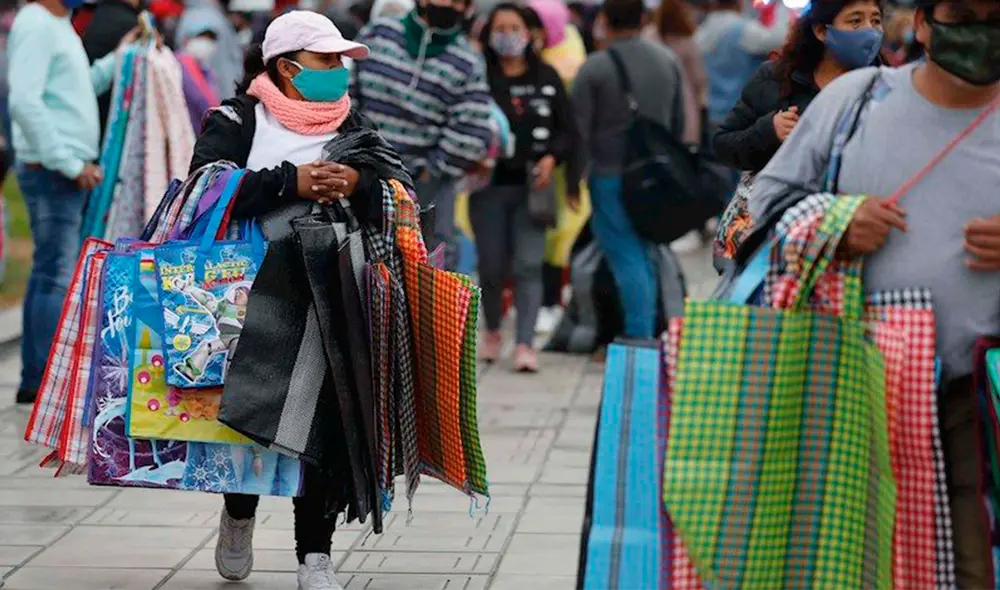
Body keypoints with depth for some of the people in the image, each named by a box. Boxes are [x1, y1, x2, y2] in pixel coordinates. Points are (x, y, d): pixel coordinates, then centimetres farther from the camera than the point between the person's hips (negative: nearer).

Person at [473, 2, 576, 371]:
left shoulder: (547, 77, 7)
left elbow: (567, 129, 10)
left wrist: (552, 157, -6)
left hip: (531, 186, 1)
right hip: (489, 184, -1)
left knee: (528, 265, -6)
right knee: (491, 265, 5)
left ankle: (525, 344, -5)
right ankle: (492, 331, 30)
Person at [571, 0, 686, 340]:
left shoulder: (594, 68, -11)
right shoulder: (668, 61, 6)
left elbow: (580, 130, -10)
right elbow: (679, 123, 13)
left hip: (611, 175, -5)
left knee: (626, 258, -3)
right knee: (645, 255, 15)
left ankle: (639, 337, -7)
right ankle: (647, 332, 19)